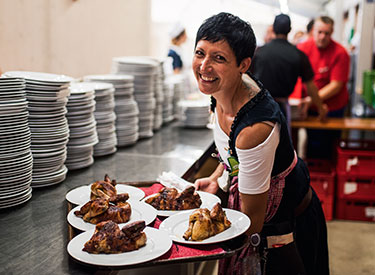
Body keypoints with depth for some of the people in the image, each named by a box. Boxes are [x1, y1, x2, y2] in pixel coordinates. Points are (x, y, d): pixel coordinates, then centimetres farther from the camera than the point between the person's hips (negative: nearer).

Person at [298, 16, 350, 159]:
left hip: (332, 108, -3)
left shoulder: (340, 53, -14)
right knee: (312, 143, 13)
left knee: (327, 145, 6)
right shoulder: (303, 48, -4)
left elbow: (336, 85, -17)